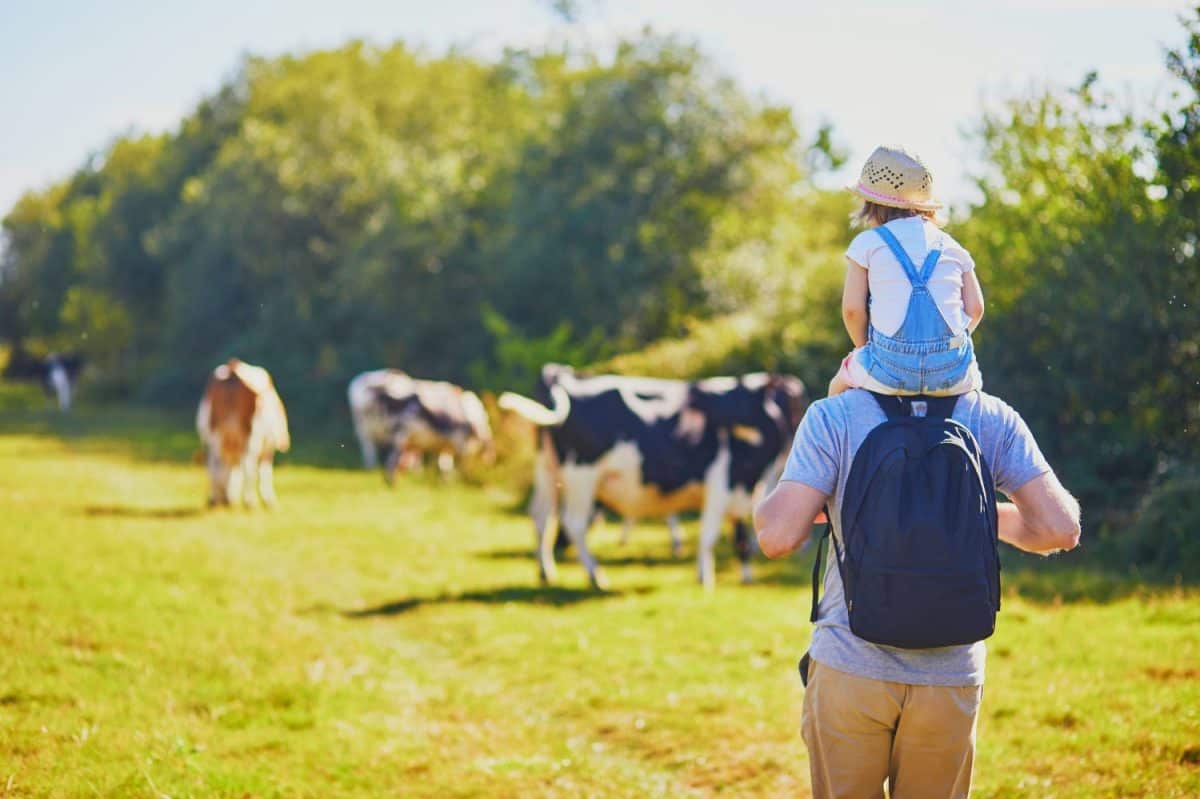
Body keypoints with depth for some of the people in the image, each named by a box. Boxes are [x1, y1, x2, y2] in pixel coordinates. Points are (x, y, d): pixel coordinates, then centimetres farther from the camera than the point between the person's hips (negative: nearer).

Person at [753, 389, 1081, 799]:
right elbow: (1061, 529, -5)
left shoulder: (834, 416, -8)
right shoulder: (993, 418, -1)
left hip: (850, 666, -2)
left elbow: (777, 536, -14)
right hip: (952, 673, 2)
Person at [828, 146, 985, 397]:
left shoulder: (867, 243, 5)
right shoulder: (952, 246, 14)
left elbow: (852, 309, -1)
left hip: (889, 373, -2)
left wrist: (866, 349, 16)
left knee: (839, 386, 30)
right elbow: (975, 309, 8)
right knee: (972, 379, 38)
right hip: (952, 373, 2)